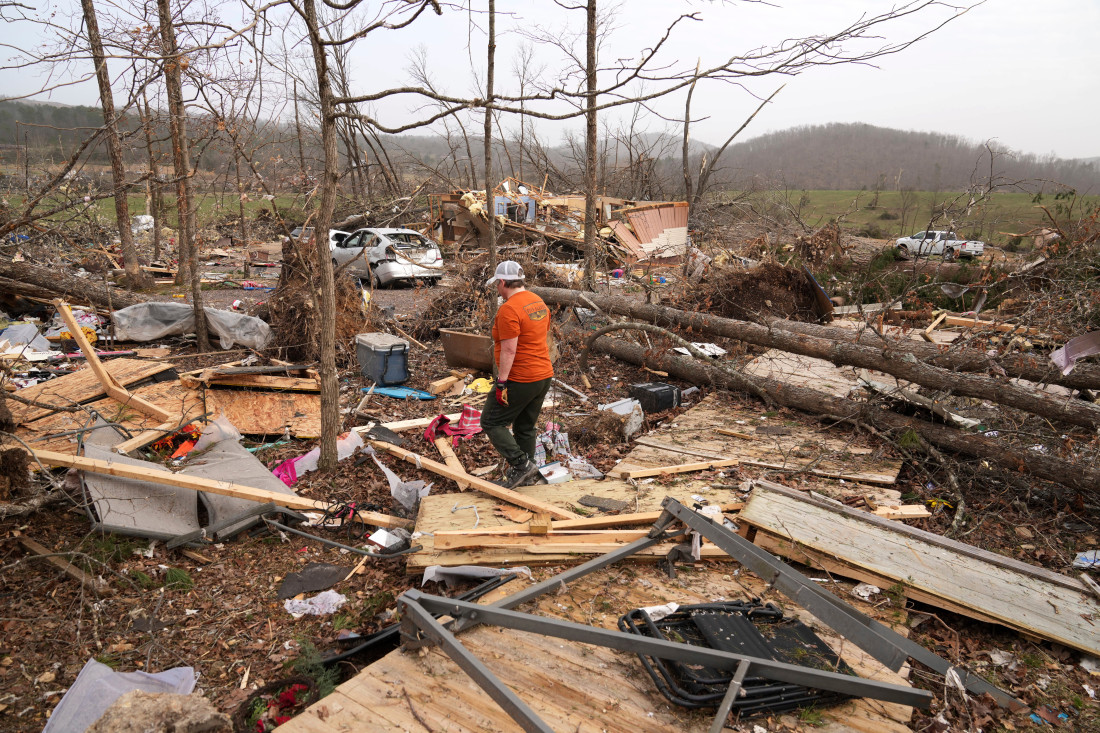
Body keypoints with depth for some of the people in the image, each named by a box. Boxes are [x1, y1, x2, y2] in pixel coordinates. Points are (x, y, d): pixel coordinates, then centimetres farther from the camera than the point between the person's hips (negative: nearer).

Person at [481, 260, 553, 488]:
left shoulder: (508, 309, -18)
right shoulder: (539, 302, 10)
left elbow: (508, 350, -22)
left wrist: (501, 382, -19)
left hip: (519, 380, -9)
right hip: (544, 375, 9)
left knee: (491, 422, 3)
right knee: (525, 428, 18)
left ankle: (521, 463, -4)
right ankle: (526, 475, 24)